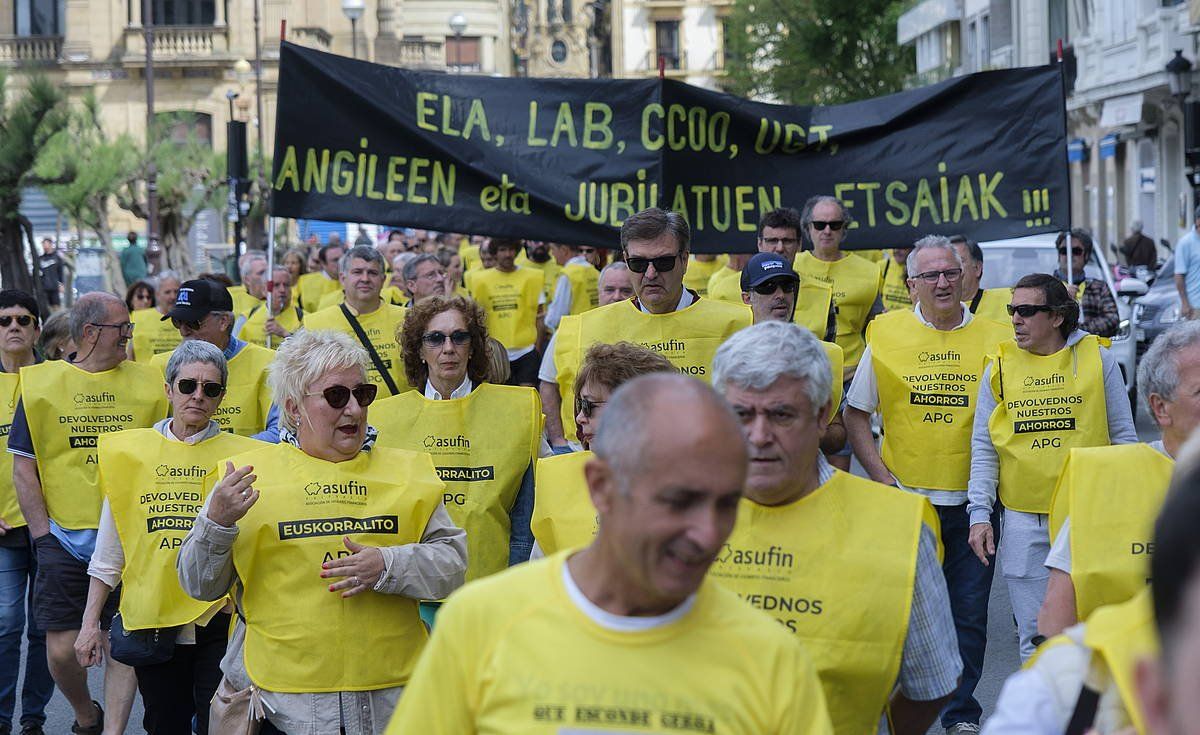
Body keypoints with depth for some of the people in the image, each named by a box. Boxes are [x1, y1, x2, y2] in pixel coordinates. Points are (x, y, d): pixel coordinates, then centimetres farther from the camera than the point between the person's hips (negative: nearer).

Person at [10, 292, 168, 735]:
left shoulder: (147, 383, 5)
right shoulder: (40, 383, 2)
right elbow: (23, 468, 3)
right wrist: (42, 534, -4)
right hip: (66, 538, -1)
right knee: (62, 649, 0)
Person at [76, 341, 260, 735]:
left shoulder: (241, 456, 0)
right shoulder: (129, 451, 6)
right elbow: (108, 551, 10)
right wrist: (90, 622, 9)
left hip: (217, 618, -2)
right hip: (150, 615, 2)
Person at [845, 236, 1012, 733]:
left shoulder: (995, 338, 1)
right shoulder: (885, 335, 2)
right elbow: (855, 415, 7)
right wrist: (881, 476, -3)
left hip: (972, 501, 0)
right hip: (906, 498, 0)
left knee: (969, 613, 5)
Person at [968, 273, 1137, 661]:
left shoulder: (1097, 359, 1)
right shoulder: (999, 366, 4)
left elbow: (1123, 437, 7)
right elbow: (983, 447, 6)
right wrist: (979, 512, -2)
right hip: (1024, 518, 1)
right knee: (1035, 633, 5)